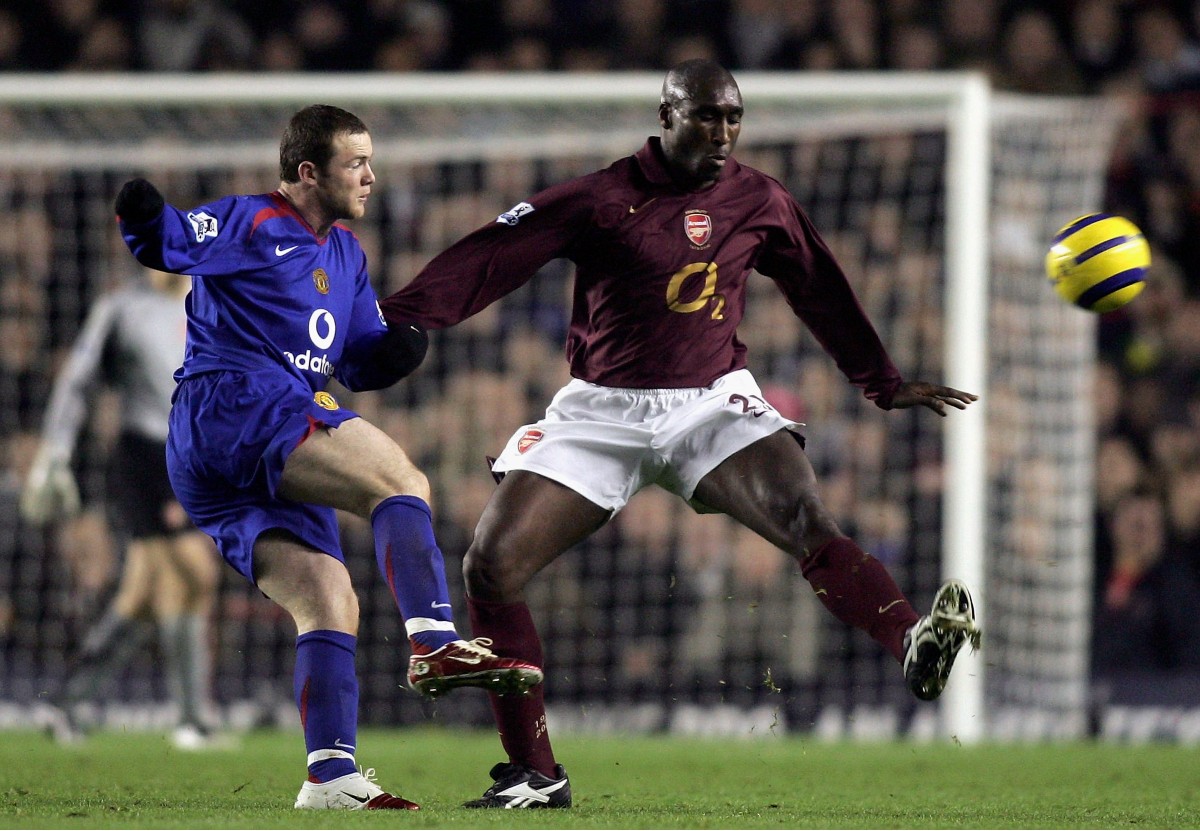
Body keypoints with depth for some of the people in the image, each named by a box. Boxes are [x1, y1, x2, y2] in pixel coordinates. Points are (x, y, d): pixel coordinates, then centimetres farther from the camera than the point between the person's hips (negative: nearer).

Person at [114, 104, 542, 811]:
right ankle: (436, 645, -39)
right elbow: (172, 243, -9)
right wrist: (147, 220, -31)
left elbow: (360, 364, 27)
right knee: (402, 481, -23)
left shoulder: (347, 254, 27)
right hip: (233, 402, -9)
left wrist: (396, 351, 5)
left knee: (328, 598, 1)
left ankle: (331, 776, -5)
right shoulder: (253, 223, 2)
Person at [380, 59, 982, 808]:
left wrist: (885, 383, 27)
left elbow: (822, 291, 19)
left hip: (712, 404, 0)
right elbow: (489, 260, -10)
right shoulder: (600, 200, -6)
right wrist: (394, 321, -20)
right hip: (602, 411, 0)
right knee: (490, 567, -11)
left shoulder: (758, 203, 4)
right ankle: (536, 775, -2)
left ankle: (915, 644, -48)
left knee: (807, 523, -28)